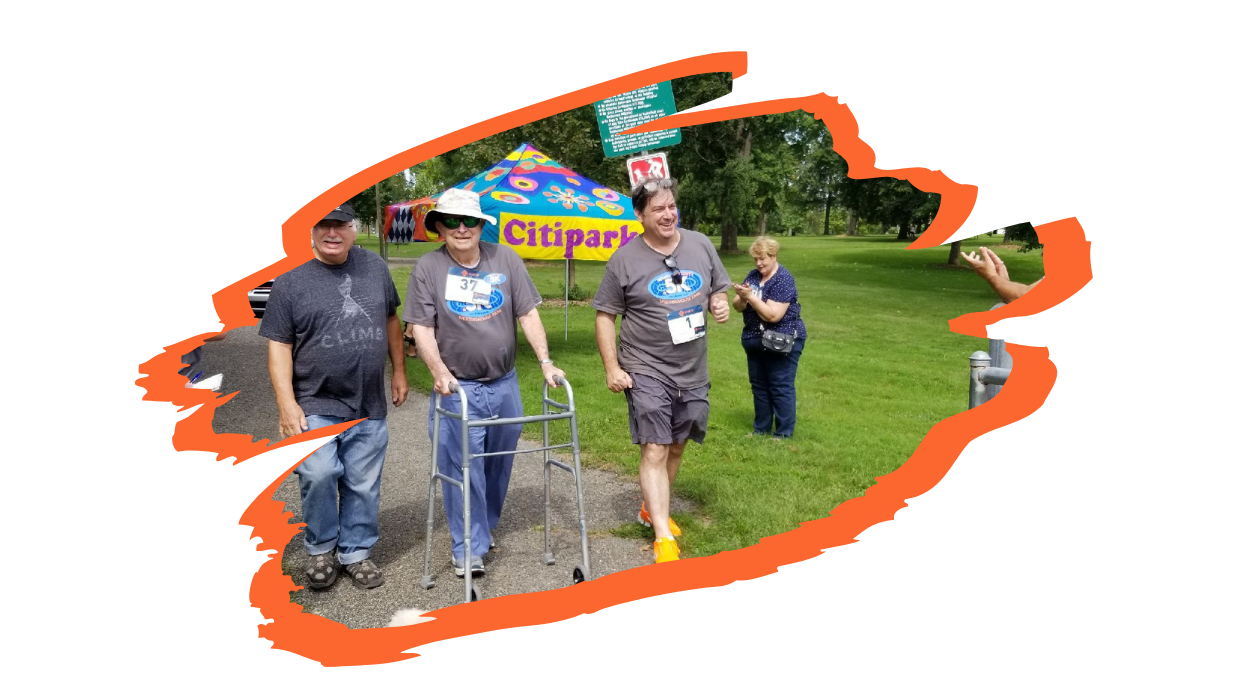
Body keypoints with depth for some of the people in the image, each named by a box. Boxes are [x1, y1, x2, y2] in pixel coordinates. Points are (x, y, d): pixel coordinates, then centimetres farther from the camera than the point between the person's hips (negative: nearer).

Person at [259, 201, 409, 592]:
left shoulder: (375, 268, 6)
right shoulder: (291, 280, -4)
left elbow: (390, 321, 17)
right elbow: (278, 345, -5)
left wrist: (398, 371, 14)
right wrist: (287, 404, -12)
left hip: (368, 407, 3)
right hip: (316, 406, -3)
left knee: (363, 486, 7)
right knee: (319, 475, -15)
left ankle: (356, 552, 26)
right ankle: (320, 549, 11)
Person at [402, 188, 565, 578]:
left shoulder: (506, 260, 1)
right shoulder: (428, 268, -5)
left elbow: (528, 315, 1)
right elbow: (421, 328, -7)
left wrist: (545, 362, -6)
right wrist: (439, 372, -20)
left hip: (504, 385, 3)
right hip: (457, 388, -3)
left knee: (499, 464, 15)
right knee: (462, 468, -1)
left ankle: (485, 526, 36)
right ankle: (467, 549, 13)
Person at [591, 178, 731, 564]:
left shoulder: (700, 245, 2)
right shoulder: (624, 259, -8)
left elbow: (718, 290, 15)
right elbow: (604, 316, -3)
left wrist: (720, 303, -10)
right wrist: (612, 368, -9)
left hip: (692, 372, 5)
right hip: (646, 371, -4)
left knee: (676, 446, 16)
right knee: (654, 450, -9)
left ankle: (651, 509, 37)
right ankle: (664, 538, -5)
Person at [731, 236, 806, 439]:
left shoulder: (784, 280, -16)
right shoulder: (753, 275, 6)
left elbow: (773, 315, -24)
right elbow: (738, 306, 3)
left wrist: (750, 297, -26)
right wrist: (741, 297, -19)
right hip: (756, 341, 8)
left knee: (781, 388, -1)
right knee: (759, 386, 14)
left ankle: (783, 434, 8)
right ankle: (761, 429, 26)